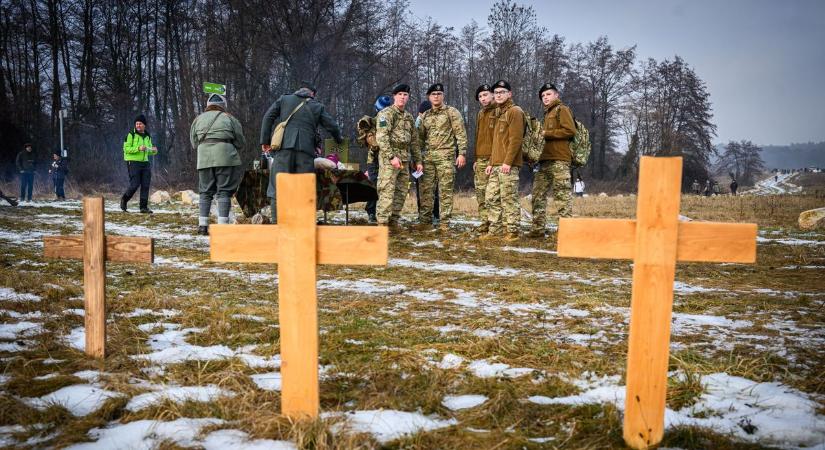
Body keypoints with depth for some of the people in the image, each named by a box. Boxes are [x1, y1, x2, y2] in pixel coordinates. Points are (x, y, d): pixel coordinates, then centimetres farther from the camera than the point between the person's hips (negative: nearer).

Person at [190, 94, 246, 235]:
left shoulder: (198, 119, 16)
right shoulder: (229, 118, 7)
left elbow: (193, 143, 18)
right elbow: (240, 142, 8)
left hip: (204, 159, 3)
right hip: (226, 158, -3)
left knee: (205, 192, 9)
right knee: (224, 191, 0)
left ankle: (202, 225, 3)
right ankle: (223, 225, -7)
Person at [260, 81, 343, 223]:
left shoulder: (284, 99, 18)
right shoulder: (318, 106, 17)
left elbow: (268, 117, 10)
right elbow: (332, 126, 17)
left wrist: (265, 141, 11)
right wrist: (339, 140, 36)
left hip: (284, 147, 0)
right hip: (306, 149, 0)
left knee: (278, 186, 0)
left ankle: (277, 222, -7)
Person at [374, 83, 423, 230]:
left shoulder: (409, 117, 19)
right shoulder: (386, 113, -5)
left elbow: (414, 141, 23)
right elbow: (381, 137, -15)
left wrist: (417, 160, 17)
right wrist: (392, 156, -22)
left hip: (404, 160, 8)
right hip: (389, 159, -8)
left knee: (401, 192, 8)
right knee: (387, 191, -11)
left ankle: (394, 222, 15)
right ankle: (382, 223, -8)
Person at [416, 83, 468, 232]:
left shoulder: (451, 112, 3)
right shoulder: (425, 116, 17)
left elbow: (461, 134, -3)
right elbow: (420, 137, 20)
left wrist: (462, 153, -12)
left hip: (445, 155, -5)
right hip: (428, 157, 5)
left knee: (445, 189, -4)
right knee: (426, 189, 3)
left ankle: (444, 222, -1)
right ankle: (425, 221, 10)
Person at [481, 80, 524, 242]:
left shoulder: (515, 111, -5)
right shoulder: (500, 114, 22)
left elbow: (516, 139, -15)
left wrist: (508, 162, -21)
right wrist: (491, 163, 18)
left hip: (508, 165, -9)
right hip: (496, 165, 9)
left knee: (509, 199, -6)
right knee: (491, 198, 8)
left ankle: (512, 232, 0)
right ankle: (494, 230, 14)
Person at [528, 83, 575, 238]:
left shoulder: (561, 109, 0)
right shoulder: (548, 113, 26)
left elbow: (570, 131, -12)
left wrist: (546, 133, -10)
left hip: (559, 160, -9)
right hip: (545, 160, 9)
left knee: (562, 195, -9)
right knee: (538, 194, 6)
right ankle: (538, 229, 10)